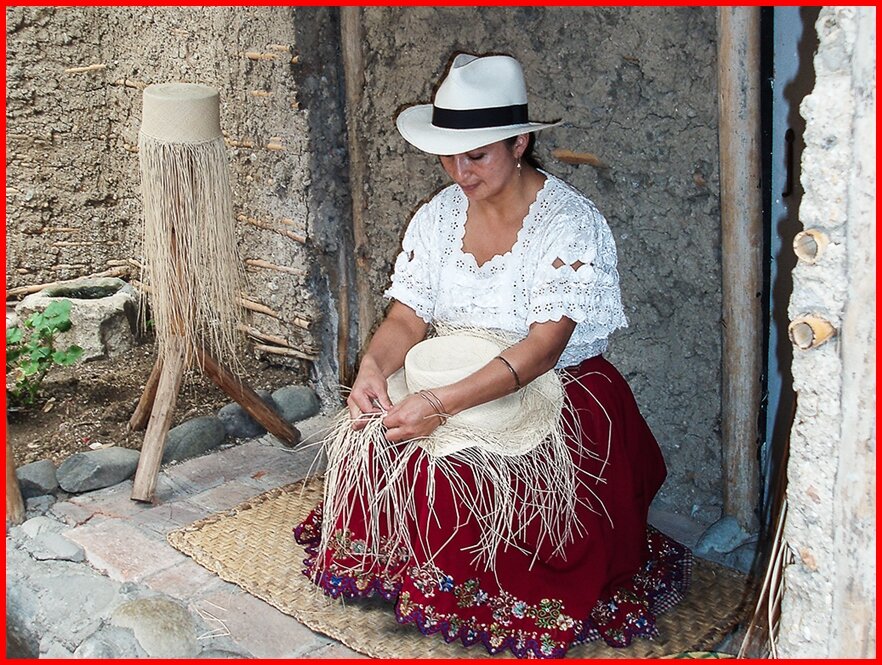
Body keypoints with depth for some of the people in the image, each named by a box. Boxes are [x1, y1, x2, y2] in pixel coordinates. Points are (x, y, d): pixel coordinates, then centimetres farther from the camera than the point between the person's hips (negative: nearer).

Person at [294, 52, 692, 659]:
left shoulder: (570, 223, -16)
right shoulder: (439, 215, 3)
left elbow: (543, 346, -26)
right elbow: (407, 318, 0)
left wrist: (443, 404, -37)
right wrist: (373, 369, -24)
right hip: (451, 385, 5)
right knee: (375, 444, -23)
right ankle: (402, 567, 2)